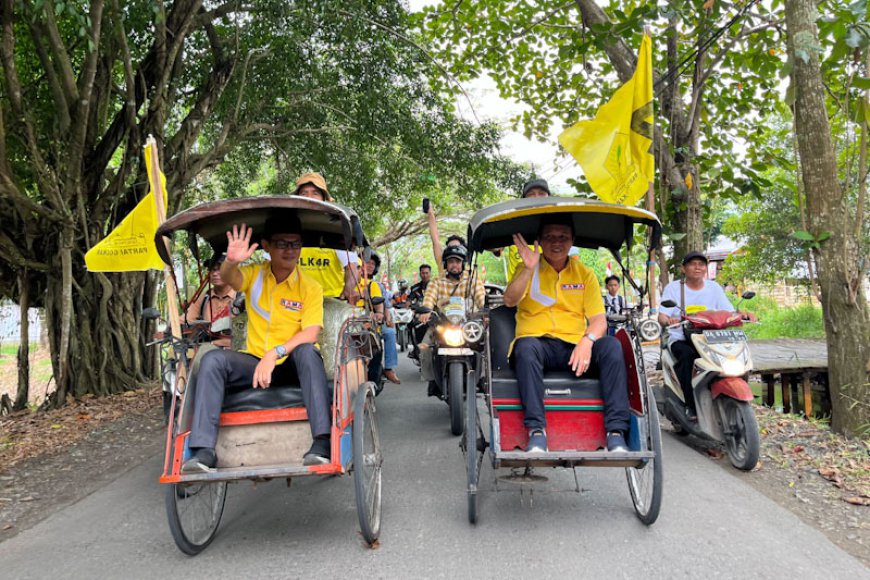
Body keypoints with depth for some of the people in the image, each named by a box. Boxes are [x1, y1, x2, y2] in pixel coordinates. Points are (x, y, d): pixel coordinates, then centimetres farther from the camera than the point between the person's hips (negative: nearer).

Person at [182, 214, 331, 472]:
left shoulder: (311, 288, -4)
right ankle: (203, 450, -28)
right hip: (255, 362, 3)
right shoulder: (254, 274, 3)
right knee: (213, 359, -22)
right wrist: (231, 262, -44)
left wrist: (275, 354, -29)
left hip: (293, 366, -2)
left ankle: (322, 443, -43)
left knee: (307, 351, -35)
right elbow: (229, 278, -20)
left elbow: (310, 334, -15)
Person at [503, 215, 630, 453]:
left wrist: (587, 341, -18)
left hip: (576, 347, 2)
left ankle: (616, 432, -27)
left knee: (611, 345, -26)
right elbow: (509, 301, -9)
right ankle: (536, 431, -36)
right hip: (537, 343, -2)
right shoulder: (528, 270, 9)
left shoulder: (585, 274, 13)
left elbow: (599, 319, 4)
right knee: (526, 346, -35)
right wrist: (529, 269, -21)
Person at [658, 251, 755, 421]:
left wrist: (744, 315, -18)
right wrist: (668, 320, -31)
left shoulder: (714, 287, 12)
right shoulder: (673, 287, 4)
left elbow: (729, 312, 4)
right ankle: (691, 405, -31)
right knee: (686, 354, -36)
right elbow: (662, 316, -7)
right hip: (681, 339, -2)